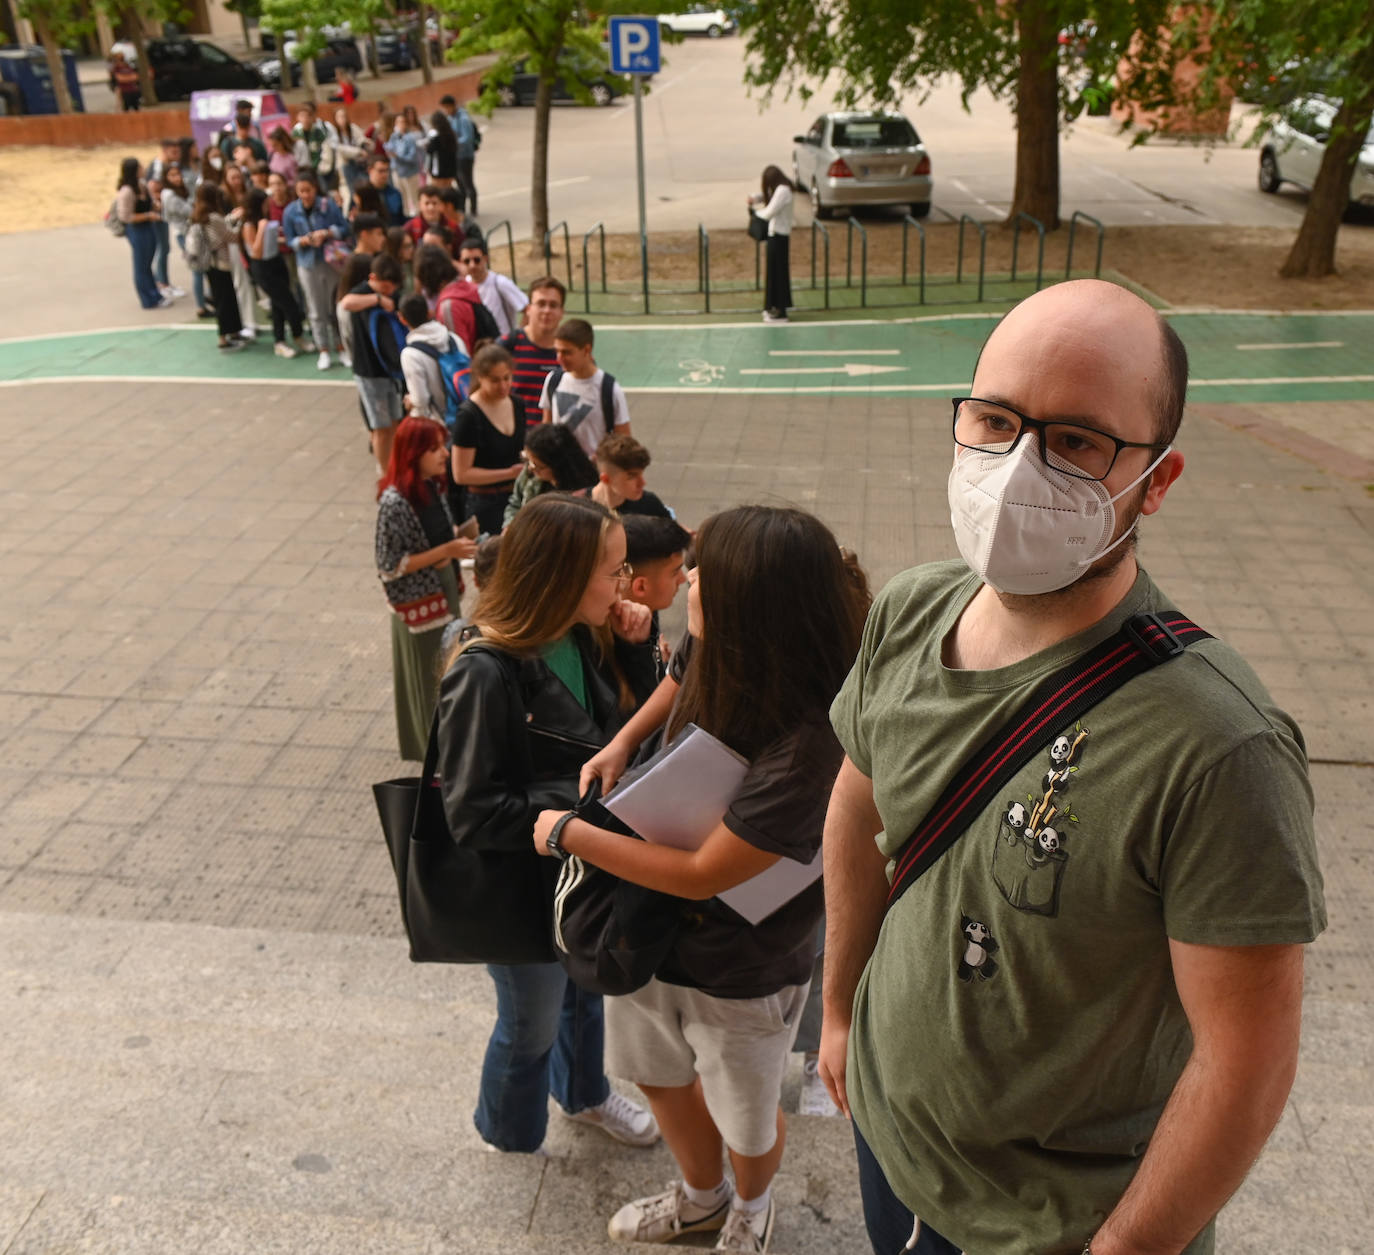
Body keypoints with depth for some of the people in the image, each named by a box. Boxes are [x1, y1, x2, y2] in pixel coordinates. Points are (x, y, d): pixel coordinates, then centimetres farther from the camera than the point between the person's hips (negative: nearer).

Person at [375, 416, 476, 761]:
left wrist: (459, 540, -8)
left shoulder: (431, 486, 0)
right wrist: (445, 551, -25)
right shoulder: (394, 502, -25)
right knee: (427, 677, 9)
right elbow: (390, 566, -21)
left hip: (443, 589, 7)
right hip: (418, 602, -7)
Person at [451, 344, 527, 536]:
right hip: (486, 504, -6)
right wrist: (509, 473, -17)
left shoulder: (517, 405, 6)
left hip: (517, 497, 6)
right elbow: (461, 474, -16)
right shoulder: (469, 415, -14)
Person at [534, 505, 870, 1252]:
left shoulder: (807, 744, -38)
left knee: (746, 1119, 23)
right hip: (657, 927, 7)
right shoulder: (715, 658, -17)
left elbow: (702, 875, -31)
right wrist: (622, 742, -8)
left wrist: (568, 834, -21)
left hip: (741, 971, -6)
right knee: (659, 1075, 30)